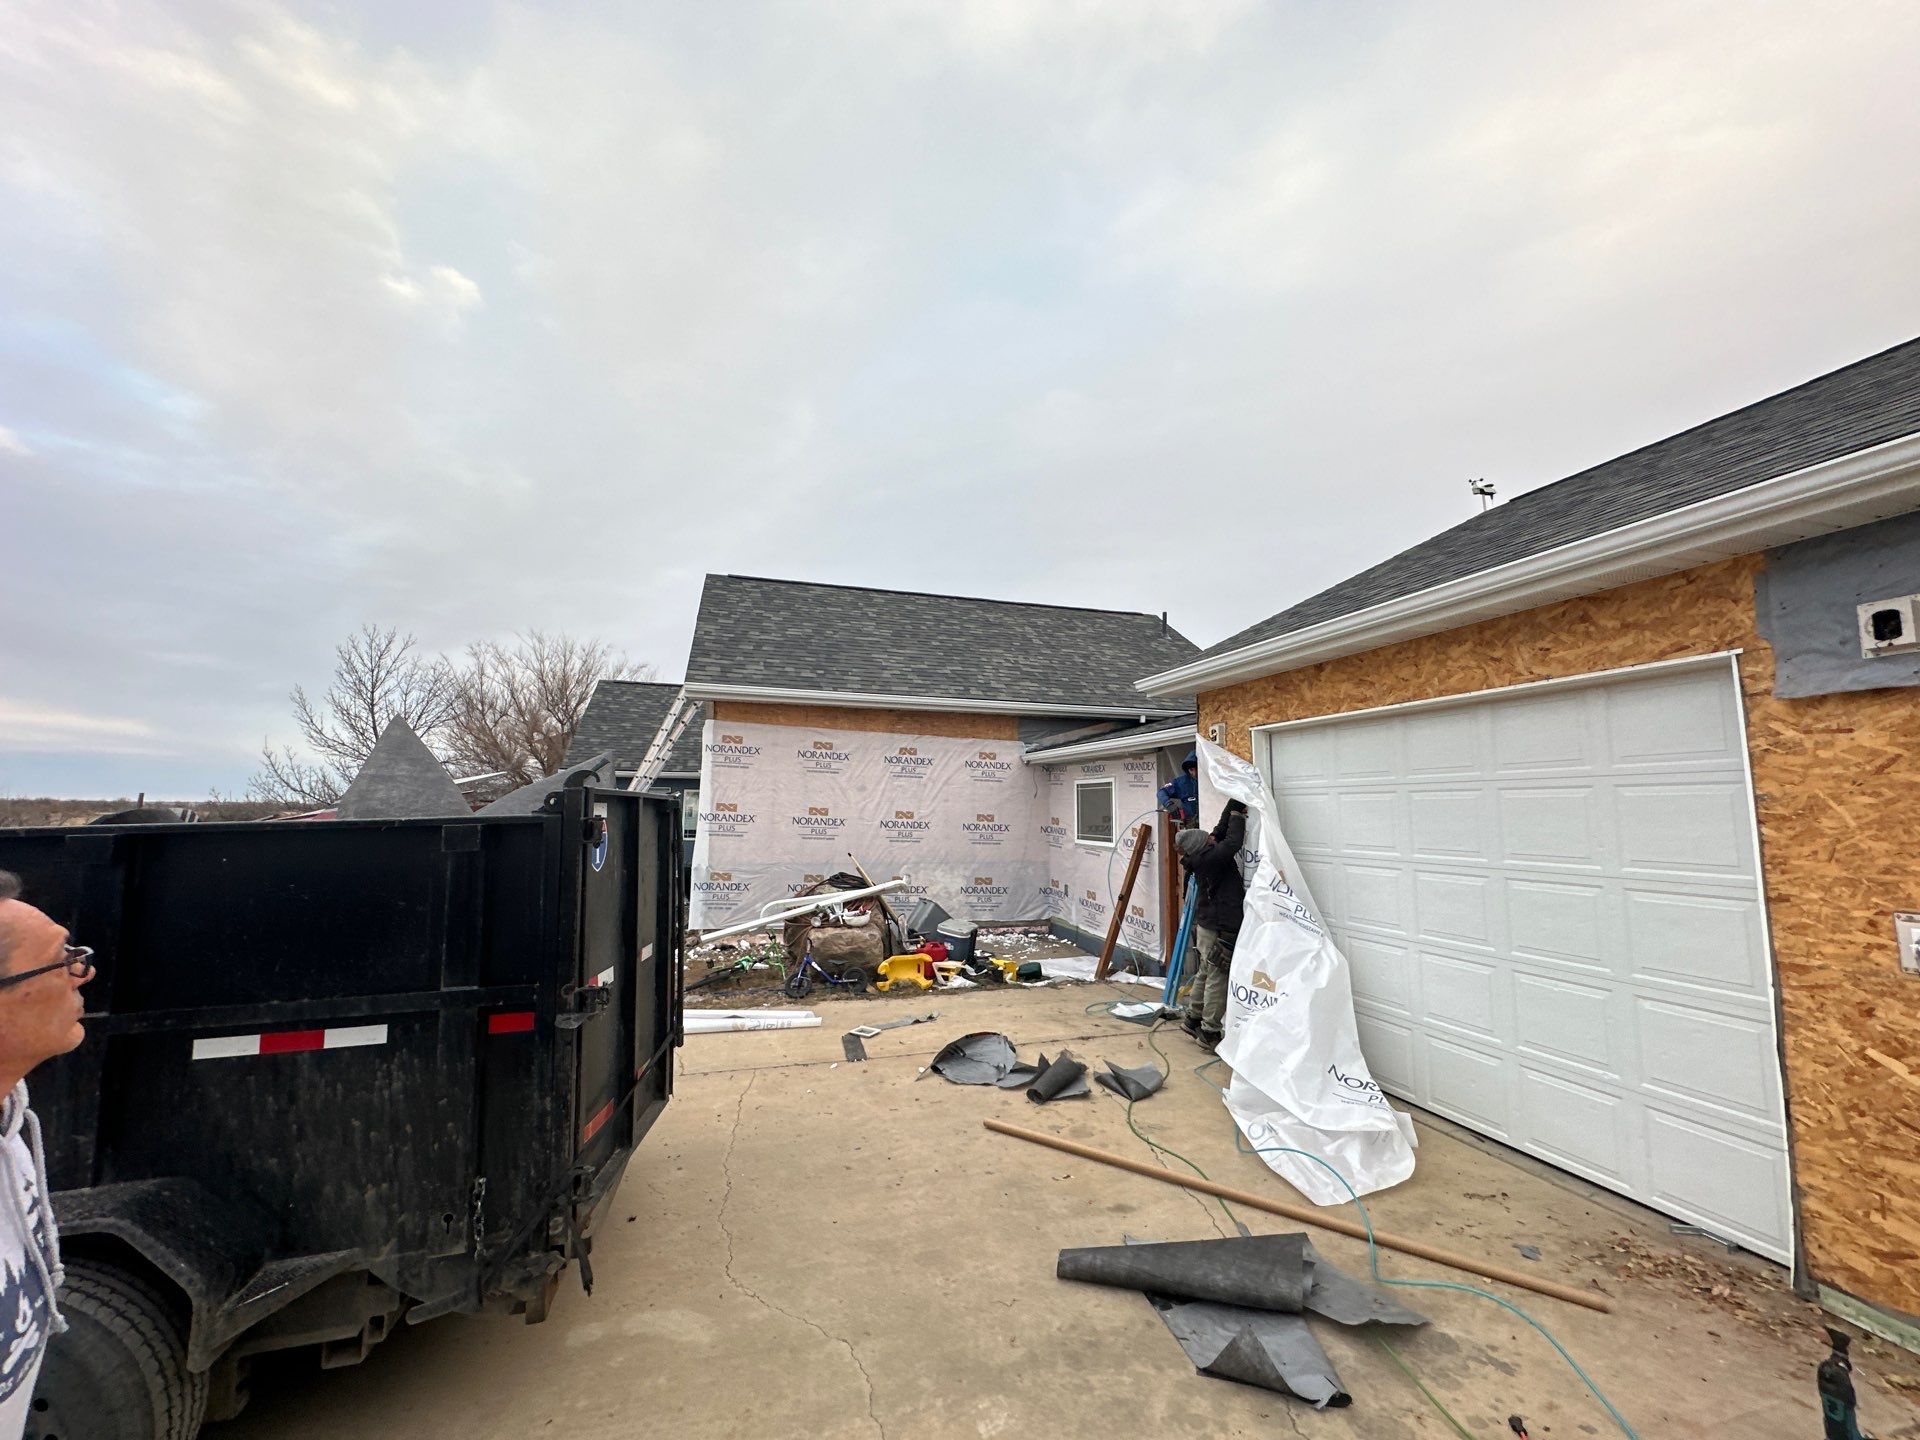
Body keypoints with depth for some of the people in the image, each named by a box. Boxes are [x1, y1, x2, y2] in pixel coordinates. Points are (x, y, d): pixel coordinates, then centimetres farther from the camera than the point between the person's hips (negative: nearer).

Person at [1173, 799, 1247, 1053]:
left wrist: (1234, 805, 3)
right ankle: (1210, 1033, 10)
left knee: (1204, 974, 21)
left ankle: (1192, 1019, 34)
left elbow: (1221, 830, 9)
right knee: (1218, 980, 1)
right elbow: (1233, 842, -27)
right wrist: (1238, 814, -13)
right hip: (1219, 930, -9)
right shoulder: (1209, 858, -24)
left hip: (1206, 926, 9)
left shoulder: (1202, 857, 2)